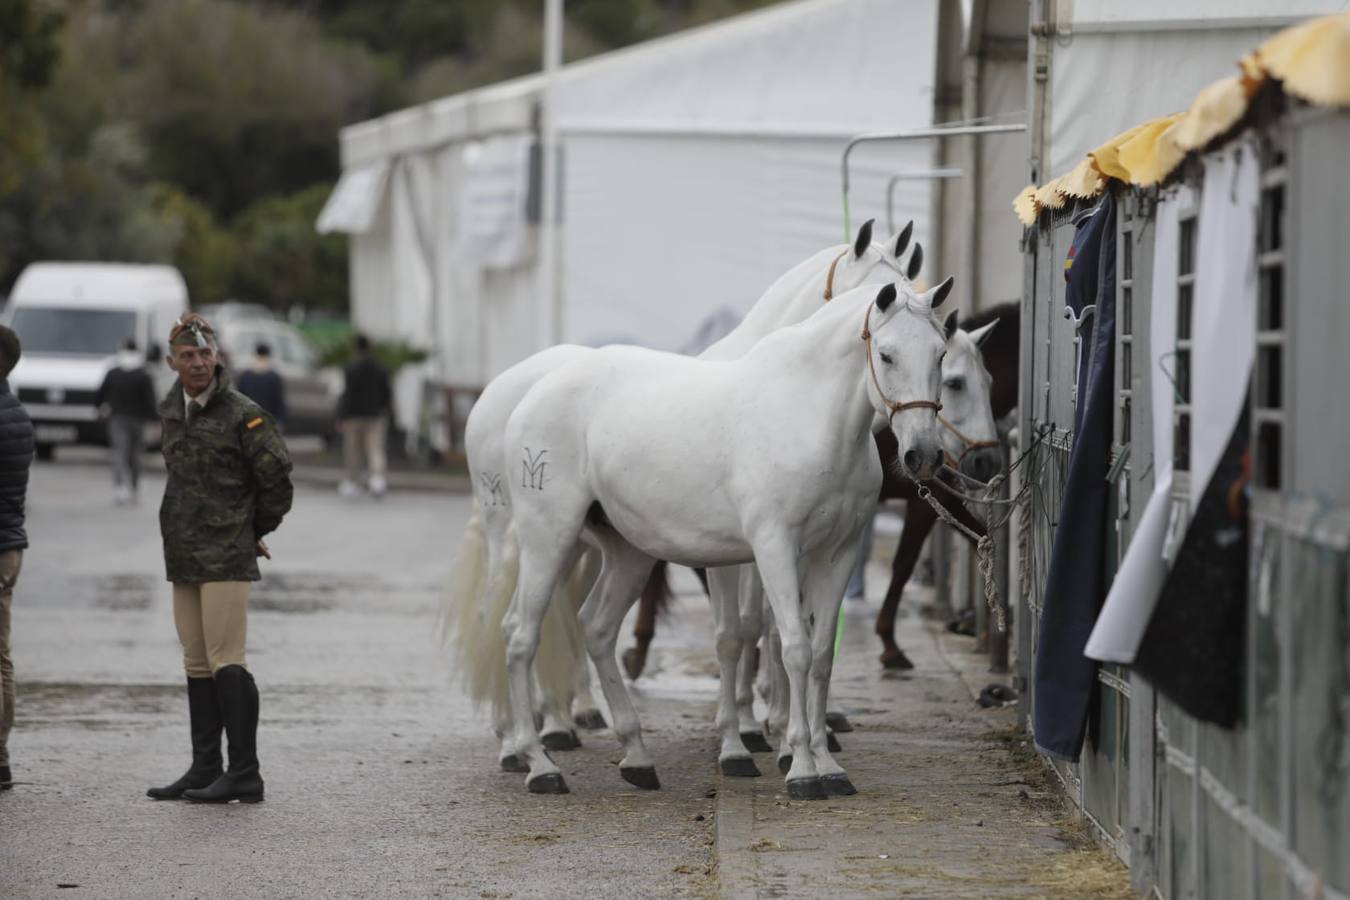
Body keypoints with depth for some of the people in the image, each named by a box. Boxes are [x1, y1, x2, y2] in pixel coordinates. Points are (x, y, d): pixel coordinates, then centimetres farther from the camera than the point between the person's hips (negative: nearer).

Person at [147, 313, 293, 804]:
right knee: (197, 665, 10)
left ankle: (244, 773, -10)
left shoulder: (243, 414, -10)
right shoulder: (171, 412, 12)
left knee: (226, 662, -11)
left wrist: (257, 529, 4)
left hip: (226, 559, -7)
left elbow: (276, 475, -7)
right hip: (183, 557, 7)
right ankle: (204, 769, 15)